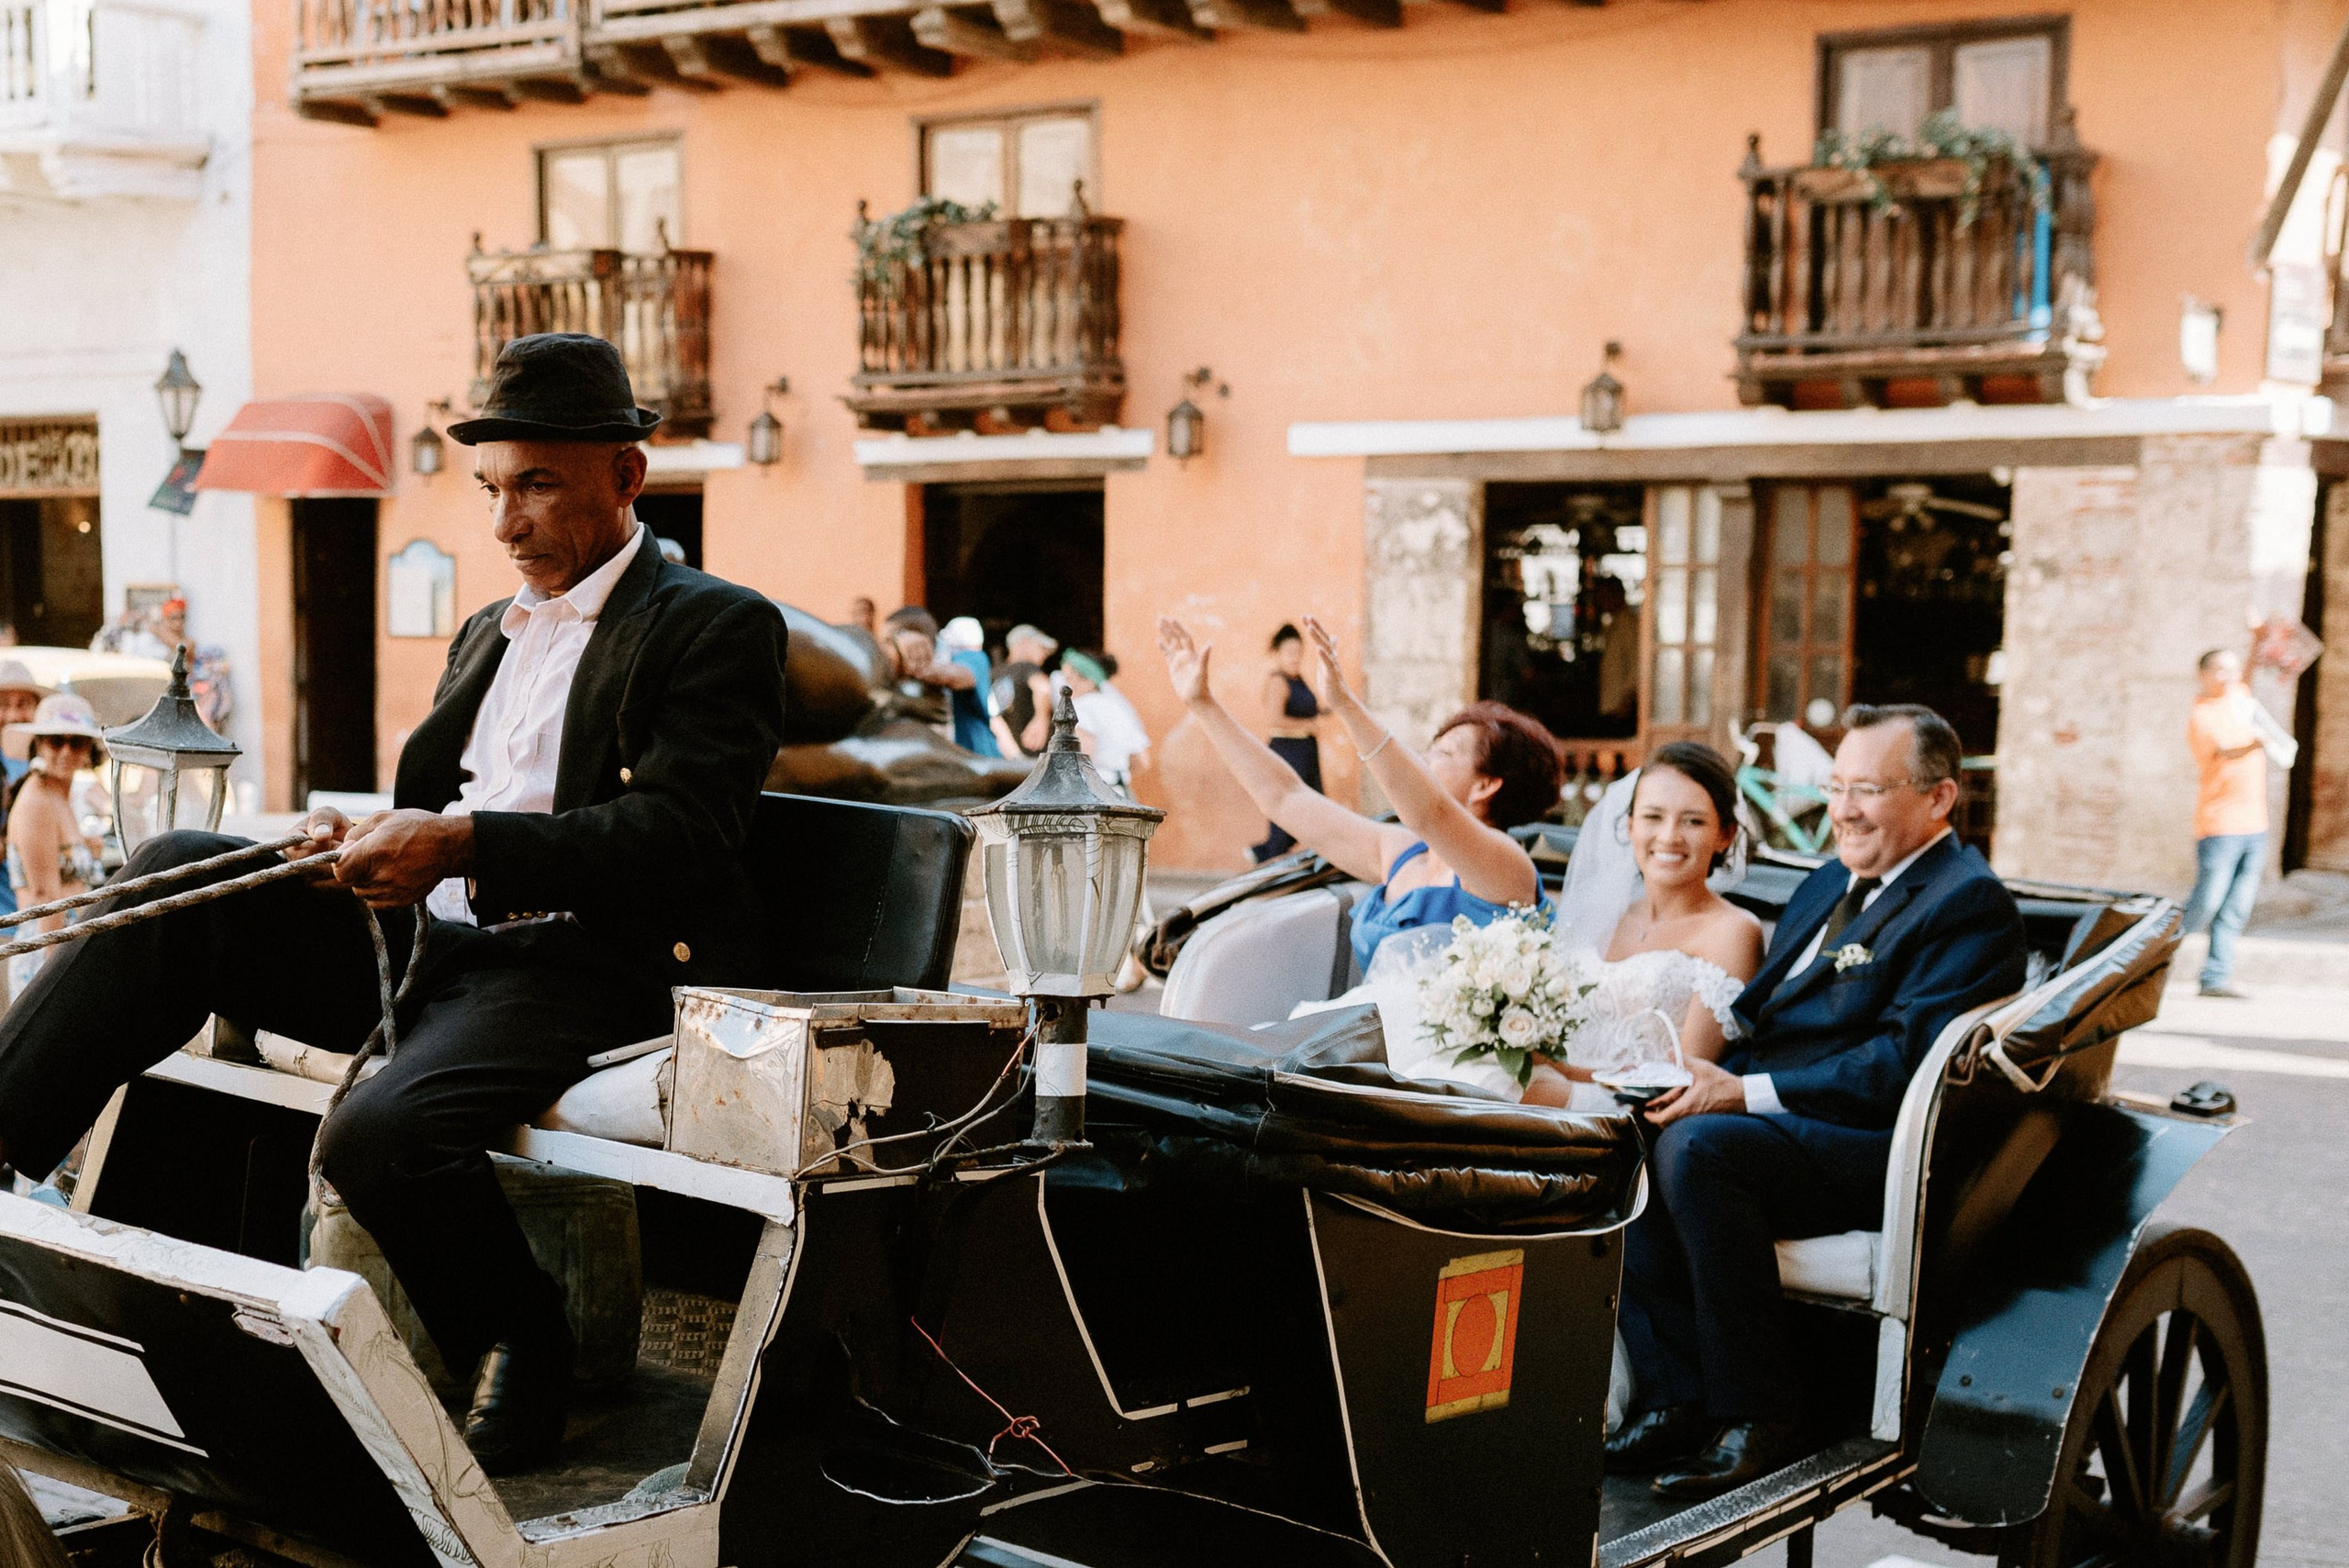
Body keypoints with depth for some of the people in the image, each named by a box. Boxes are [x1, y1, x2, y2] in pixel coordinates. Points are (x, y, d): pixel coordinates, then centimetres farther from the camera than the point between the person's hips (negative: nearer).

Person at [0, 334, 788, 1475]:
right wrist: (364, 843, 0)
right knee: (178, 878, -10)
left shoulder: (718, 629, -1)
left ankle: (520, 1352, -6)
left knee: (379, 1135, -33)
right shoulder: (489, 634, 25)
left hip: (577, 966, -8)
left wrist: (461, 844, -22)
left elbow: (679, 836, -14)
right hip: (425, 946, 8)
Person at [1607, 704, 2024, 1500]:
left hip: (1883, 1151, -8)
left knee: (1696, 1147, -32)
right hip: (1772, 1122, 9)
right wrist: (1710, 1078, -1)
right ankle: (1676, 1398, -13)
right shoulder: (1826, 886, 23)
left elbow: (1901, 1062, -17)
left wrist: (1744, 1093, -20)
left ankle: (1758, 1419, -21)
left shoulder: (1968, 904, -6)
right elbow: (1759, 1025, 22)